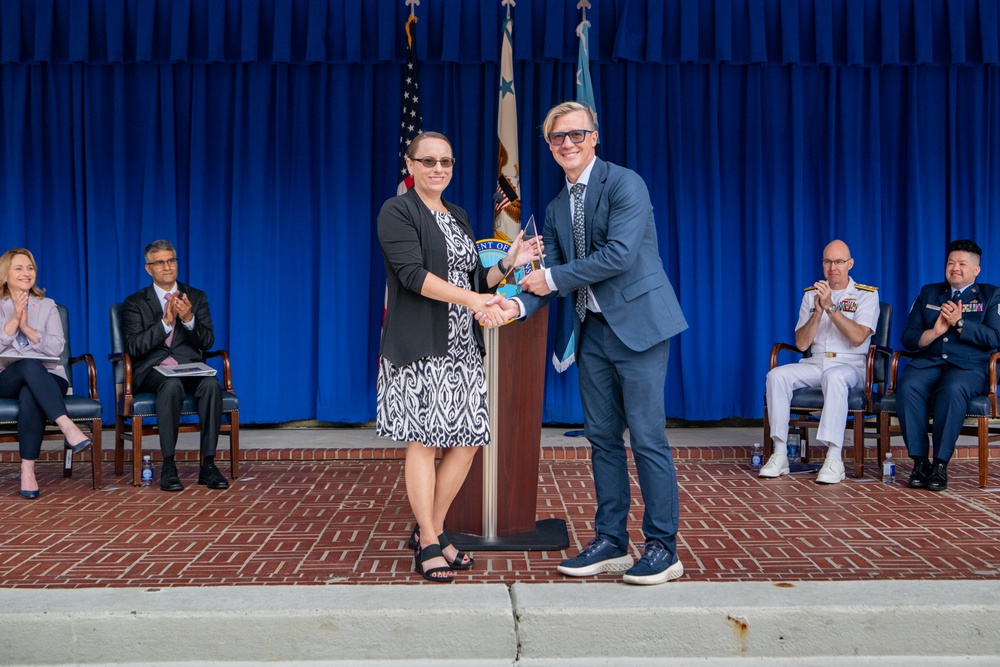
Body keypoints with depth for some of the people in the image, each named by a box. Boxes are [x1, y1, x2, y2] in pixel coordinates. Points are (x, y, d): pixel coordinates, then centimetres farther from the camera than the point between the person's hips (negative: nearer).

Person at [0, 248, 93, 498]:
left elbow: (56, 347, 2)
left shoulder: (47, 306, 17)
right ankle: (68, 428, -50)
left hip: (47, 378, 1)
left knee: (29, 396, -38)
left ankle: (28, 471, -39)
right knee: (29, 365, -38)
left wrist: (27, 328, -9)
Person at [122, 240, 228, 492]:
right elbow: (134, 348, -5)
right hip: (152, 370, -2)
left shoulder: (197, 297, 14)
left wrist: (189, 319, -16)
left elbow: (207, 342, 4)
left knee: (211, 384, -33)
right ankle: (168, 467, -33)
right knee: (172, 385, -38)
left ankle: (208, 465, -27)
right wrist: (165, 322, -16)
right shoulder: (134, 303, 9)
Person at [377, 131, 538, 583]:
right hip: (419, 346, -7)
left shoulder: (458, 217, 20)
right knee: (424, 441, -5)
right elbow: (413, 274, -16)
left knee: (466, 442, 3)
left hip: (463, 346, 7)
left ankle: (429, 530, 19)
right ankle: (428, 546, 5)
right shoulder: (397, 212, -3)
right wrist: (471, 299, -26)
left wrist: (508, 263, 2)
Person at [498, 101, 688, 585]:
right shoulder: (556, 208, 15)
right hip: (593, 331, 7)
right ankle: (610, 542, 20)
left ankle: (663, 549, 5)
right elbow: (551, 274, 11)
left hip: (636, 323, -7)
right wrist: (521, 303, -10)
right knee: (603, 438, 10)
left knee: (647, 437, -5)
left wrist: (554, 279, -12)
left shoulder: (624, 183, -8)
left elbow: (620, 254, -19)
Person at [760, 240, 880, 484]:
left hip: (850, 366, -4)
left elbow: (858, 337, -13)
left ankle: (834, 458, -41)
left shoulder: (867, 295, 3)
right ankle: (779, 453, -24)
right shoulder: (811, 294, 13)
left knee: (834, 377, -39)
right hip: (814, 364, 4)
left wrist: (830, 306, -17)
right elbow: (801, 344, 4)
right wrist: (818, 311, -9)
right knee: (777, 375, -24)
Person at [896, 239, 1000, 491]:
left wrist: (959, 323, -9)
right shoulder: (928, 293, 22)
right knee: (908, 387, -33)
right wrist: (934, 332, -5)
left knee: (952, 389, -38)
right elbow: (908, 338, 14)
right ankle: (920, 461, -27)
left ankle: (940, 465, -32)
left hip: (969, 366, -2)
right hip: (928, 361, 3)